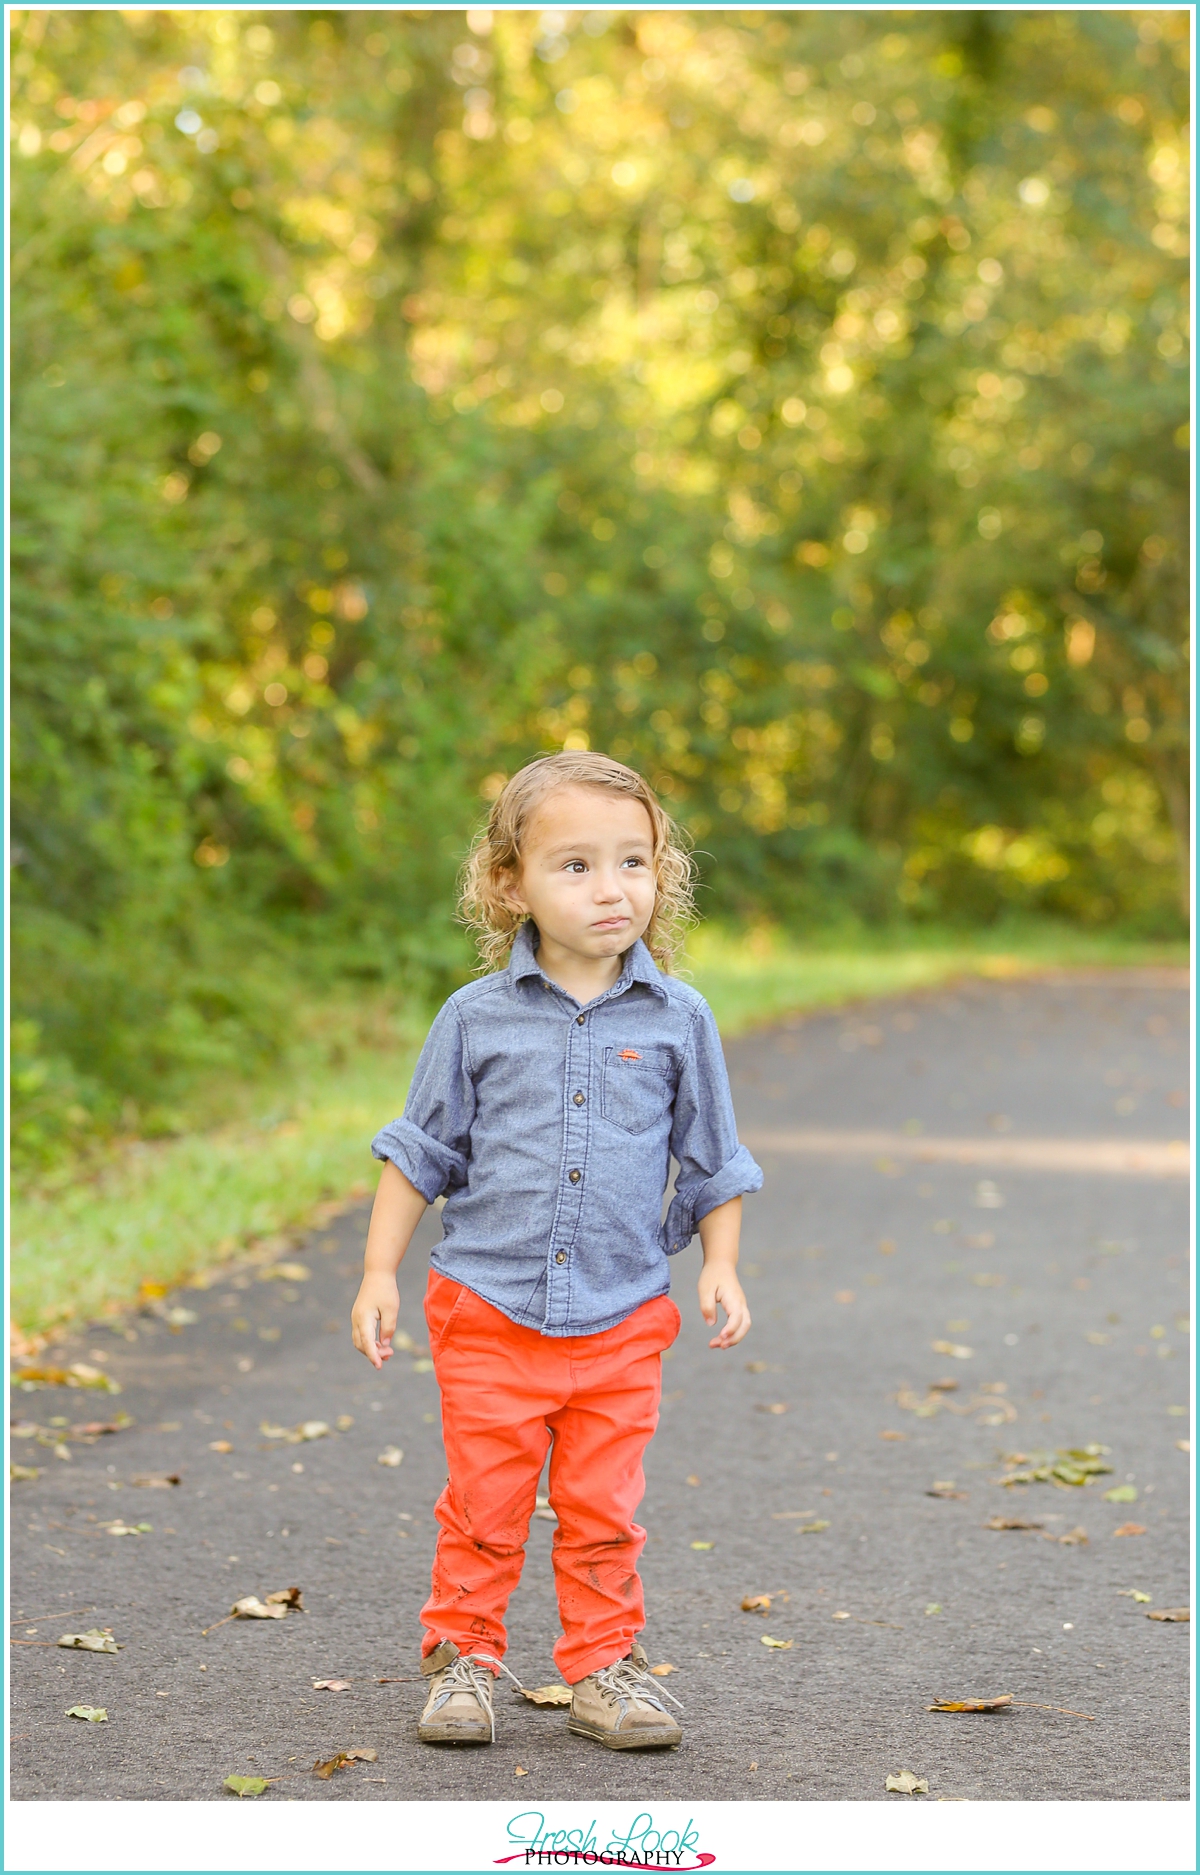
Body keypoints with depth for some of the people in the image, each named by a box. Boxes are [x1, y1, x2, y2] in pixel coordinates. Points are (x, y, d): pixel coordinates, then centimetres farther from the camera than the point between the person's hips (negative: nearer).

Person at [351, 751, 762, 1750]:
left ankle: (605, 1664, 22)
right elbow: (423, 1150, 5)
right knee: (484, 1506, 6)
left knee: (604, 1512, 8)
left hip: (623, 1319, 1)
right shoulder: (477, 1017, -2)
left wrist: (721, 1264, 0)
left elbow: (712, 1159, 9)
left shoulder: (678, 1018, 0)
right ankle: (464, 1658, 21)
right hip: (489, 1313, 0)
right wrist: (379, 1271, 2)